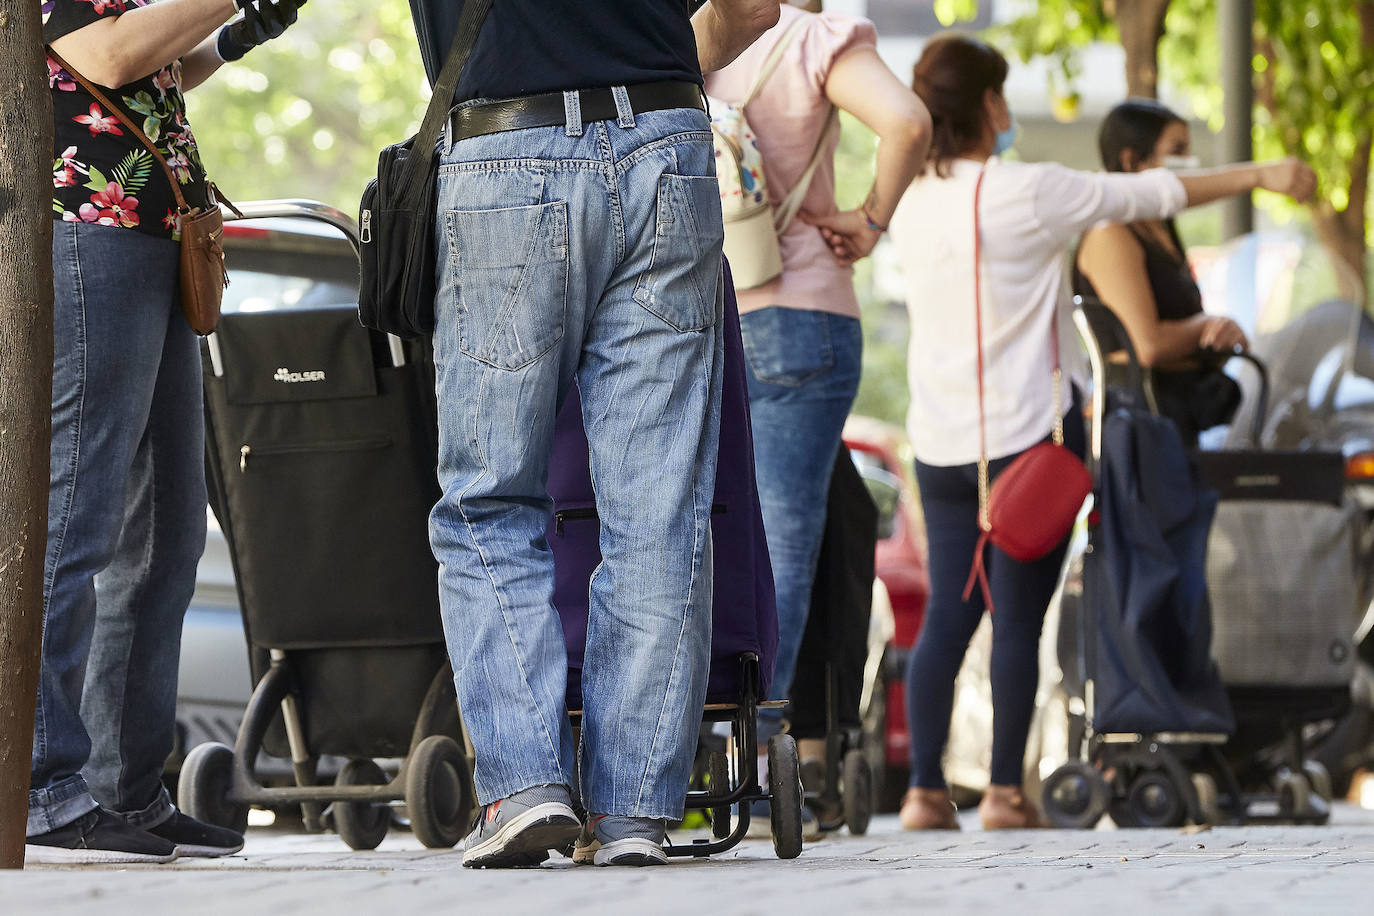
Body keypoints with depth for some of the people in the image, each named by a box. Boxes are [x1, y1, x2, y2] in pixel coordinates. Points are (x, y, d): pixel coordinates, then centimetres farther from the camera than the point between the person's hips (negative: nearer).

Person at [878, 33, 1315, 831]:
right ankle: (1006, 790, 1)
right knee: (1019, 618, 0)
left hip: (940, 442, 6)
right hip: (1027, 431, -5)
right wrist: (1257, 175, 5)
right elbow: (1152, 195, -5)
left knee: (946, 615, 7)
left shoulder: (913, 205, 5)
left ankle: (926, 789, 1)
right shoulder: (1025, 192, -12)